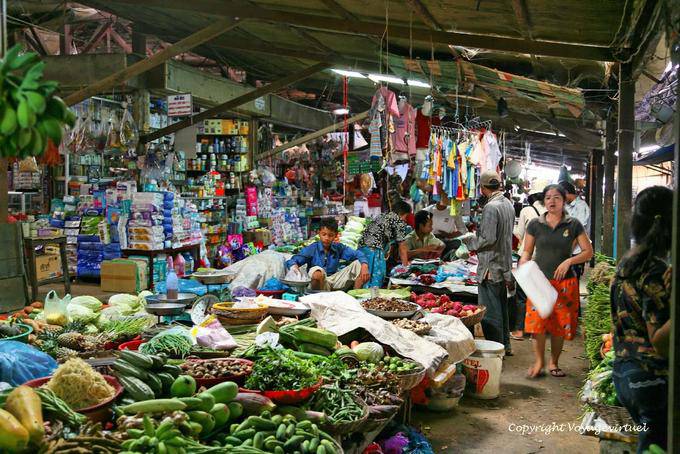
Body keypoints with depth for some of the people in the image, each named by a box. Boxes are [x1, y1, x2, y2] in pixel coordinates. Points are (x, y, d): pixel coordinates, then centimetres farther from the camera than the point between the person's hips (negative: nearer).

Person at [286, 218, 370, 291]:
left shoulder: (338, 248, 5)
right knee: (317, 271, -40)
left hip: (334, 282, 4)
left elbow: (358, 254, -1)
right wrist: (295, 267, -38)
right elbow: (291, 262, -12)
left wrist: (364, 266, -22)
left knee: (358, 264, -6)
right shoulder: (312, 249, -5)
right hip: (319, 283, -4)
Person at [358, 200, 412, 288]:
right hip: (374, 250, -8)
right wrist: (406, 265, 13)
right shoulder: (399, 222, 3)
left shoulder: (382, 216, 27)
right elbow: (402, 247, 5)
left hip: (361, 247, 9)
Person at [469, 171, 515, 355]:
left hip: (491, 267, -9)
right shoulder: (508, 204, 9)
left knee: (490, 311, -2)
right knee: (501, 307, 19)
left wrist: (472, 243, -6)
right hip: (505, 263, 9)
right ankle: (505, 345, 28)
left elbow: (488, 238, -23)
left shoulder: (491, 207, -19)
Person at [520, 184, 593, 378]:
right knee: (537, 321, -11)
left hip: (565, 282, 0)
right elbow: (527, 251, 11)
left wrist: (569, 261, -12)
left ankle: (554, 362, 22)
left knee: (560, 324, 5)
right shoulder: (535, 224, 4)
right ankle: (539, 361, 5)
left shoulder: (573, 225, 2)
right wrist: (523, 267, -9)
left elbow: (588, 252, 4)